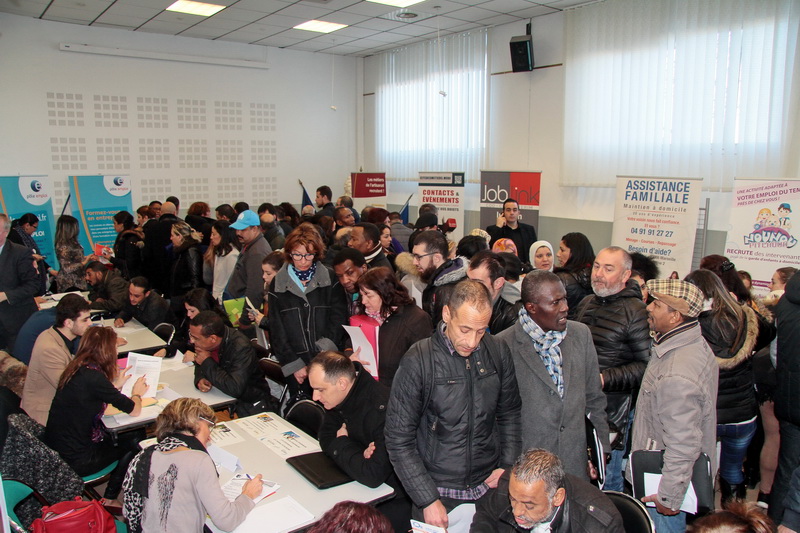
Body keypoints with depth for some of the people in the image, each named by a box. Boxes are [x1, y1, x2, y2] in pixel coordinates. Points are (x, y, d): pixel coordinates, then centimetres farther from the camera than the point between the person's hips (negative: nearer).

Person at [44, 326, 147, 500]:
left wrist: (116, 385, 19)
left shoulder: (76, 369, 0)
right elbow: (134, 410, -17)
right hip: (75, 461, -8)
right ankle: (109, 500, 25)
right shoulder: (93, 376, -26)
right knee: (134, 440, 9)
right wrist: (136, 393, 4)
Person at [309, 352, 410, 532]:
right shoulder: (339, 396, -4)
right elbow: (326, 438, 2)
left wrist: (342, 444, -16)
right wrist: (359, 453, -18)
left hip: (396, 498, -7)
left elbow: (373, 476, -32)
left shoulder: (382, 408, -30)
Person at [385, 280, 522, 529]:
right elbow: (399, 440, -13)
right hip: (436, 492, -3)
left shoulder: (498, 353, -5)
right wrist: (428, 500, -15)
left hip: (489, 488, 3)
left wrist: (507, 466, 1)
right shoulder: (417, 361, -17)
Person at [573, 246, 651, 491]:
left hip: (613, 409, -7)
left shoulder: (636, 312, -13)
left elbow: (646, 365, -17)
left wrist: (604, 379, -20)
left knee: (607, 480, 4)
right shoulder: (587, 303, 10)